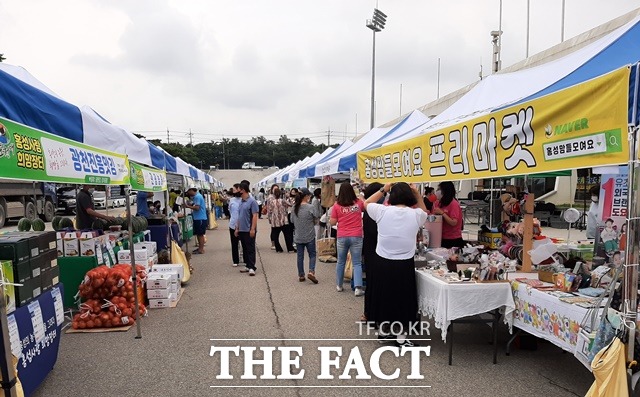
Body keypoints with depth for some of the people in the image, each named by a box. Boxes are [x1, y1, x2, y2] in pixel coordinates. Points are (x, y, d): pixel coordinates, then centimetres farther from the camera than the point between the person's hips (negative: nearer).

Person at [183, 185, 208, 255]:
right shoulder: (195, 196, 14)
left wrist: (188, 206, -15)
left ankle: (201, 249, 2)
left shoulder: (197, 196, -16)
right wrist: (189, 205, 5)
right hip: (197, 218, 10)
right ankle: (200, 247, 23)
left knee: (200, 234, -3)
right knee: (198, 234, 15)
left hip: (200, 218, -10)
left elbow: (197, 207, -23)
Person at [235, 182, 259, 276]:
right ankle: (247, 265, 22)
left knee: (250, 249, -3)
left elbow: (255, 216, -15)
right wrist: (237, 228, 16)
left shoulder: (252, 201, -12)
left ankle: (252, 267, 0)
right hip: (242, 230, 8)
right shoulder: (241, 202, 12)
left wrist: (253, 229, -20)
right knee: (245, 249, 13)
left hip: (249, 230, -8)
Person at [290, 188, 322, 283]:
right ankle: (311, 272, -7)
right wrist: (316, 204, -4)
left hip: (298, 236, 4)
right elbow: (318, 215, -11)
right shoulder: (310, 207, -16)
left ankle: (301, 275, 18)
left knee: (300, 256, 12)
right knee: (312, 254, 9)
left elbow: (292, 220, 8)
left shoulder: (294, 207, 0)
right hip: (309, 236, -4)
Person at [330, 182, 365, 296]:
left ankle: (339, 285, 28)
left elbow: (333, 222, -1)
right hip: (356, 237, 0)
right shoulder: (359, 203, -1)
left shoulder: (337, 205, -5)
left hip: (342, 237, 0)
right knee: (357, 263, 4)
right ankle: (358, 288, -5)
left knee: (341, 262, 16)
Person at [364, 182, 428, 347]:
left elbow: (367, 203, 14)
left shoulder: (382, 211, -7)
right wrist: (417, 193, 11)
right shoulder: (415, 214, -5)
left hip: (383, 263, 1)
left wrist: (383, 190, 12)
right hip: (405, 265, -1)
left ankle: (383, 332, 31)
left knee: (383, 297, 16)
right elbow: (424, 211, 21)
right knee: (403, 300, 11)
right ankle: (401, 337, 18)